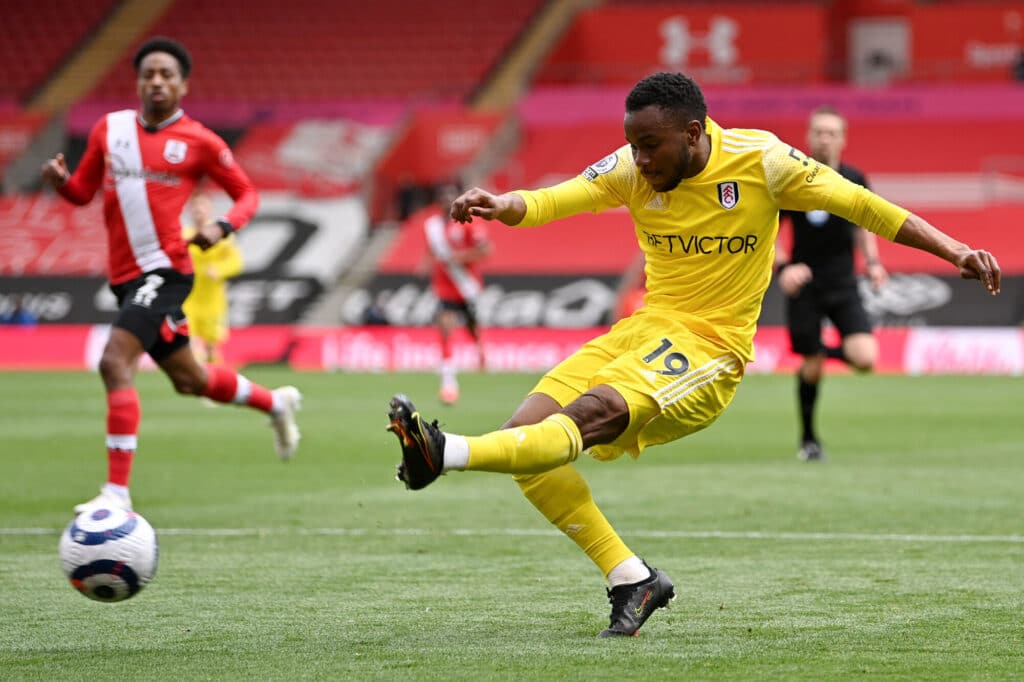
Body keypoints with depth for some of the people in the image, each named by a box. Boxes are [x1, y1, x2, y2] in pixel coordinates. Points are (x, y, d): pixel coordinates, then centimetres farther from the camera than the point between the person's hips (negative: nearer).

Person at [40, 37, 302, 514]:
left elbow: (247, 194, 6)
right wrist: (60, 180, -6)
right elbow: (83, 192, 17)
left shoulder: (199, 142, -3)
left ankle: (117, 492, -23)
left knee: (114, 363, -24)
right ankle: (275, 403, 46)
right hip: (125, 276, 6)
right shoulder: (110, 129, 9)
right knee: (188, 380, 19)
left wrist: (223, 226, -14)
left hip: (164, 270, -6)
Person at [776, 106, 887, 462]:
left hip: (843, 285, 2)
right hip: (804, 284, -2)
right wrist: (783, 267, -17)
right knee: (811, 368, 0)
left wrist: (872, 262, -1)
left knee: (865, 358, -16)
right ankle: (808, 439, 23)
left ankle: (831, 352, 20)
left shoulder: (855, 181, -1)